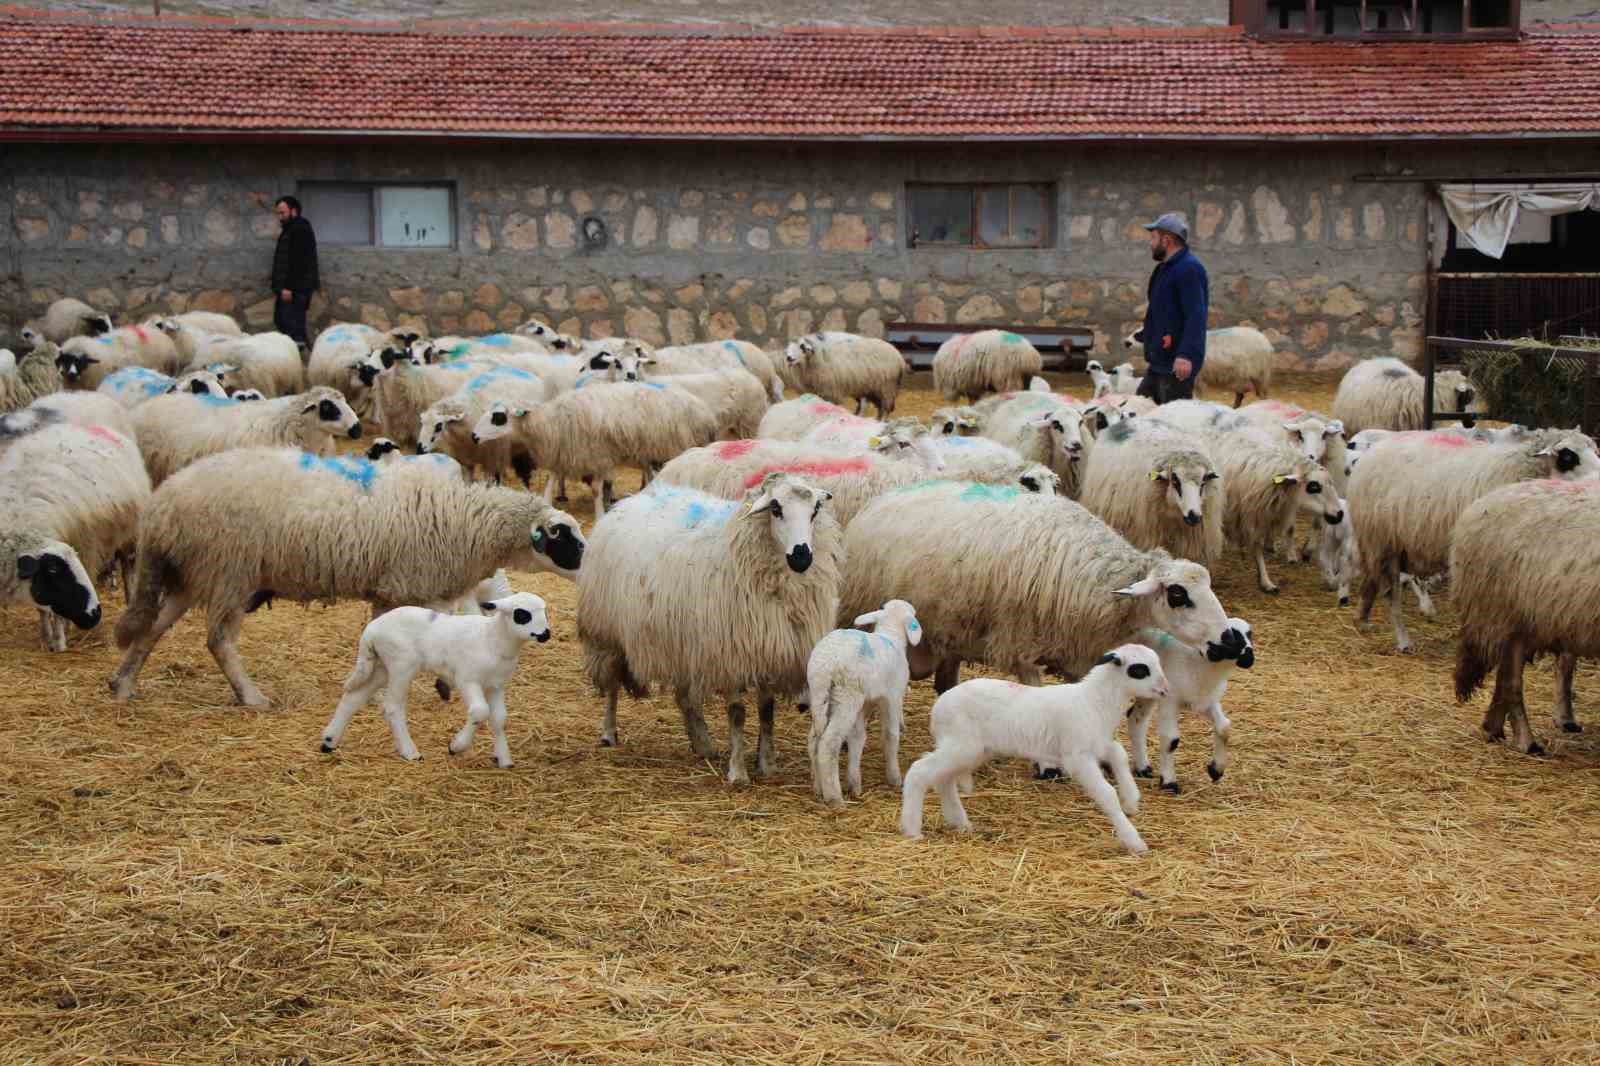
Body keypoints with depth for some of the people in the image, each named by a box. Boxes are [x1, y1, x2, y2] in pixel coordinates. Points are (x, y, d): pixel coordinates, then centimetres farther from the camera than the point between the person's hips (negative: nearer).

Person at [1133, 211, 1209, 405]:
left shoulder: (1189, 269, -14)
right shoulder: (1165, 269, 21)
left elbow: (1196, 316, -23)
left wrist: (1186, 355, -32)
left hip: (1178, 367, -11)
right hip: (1158, 365, 11)